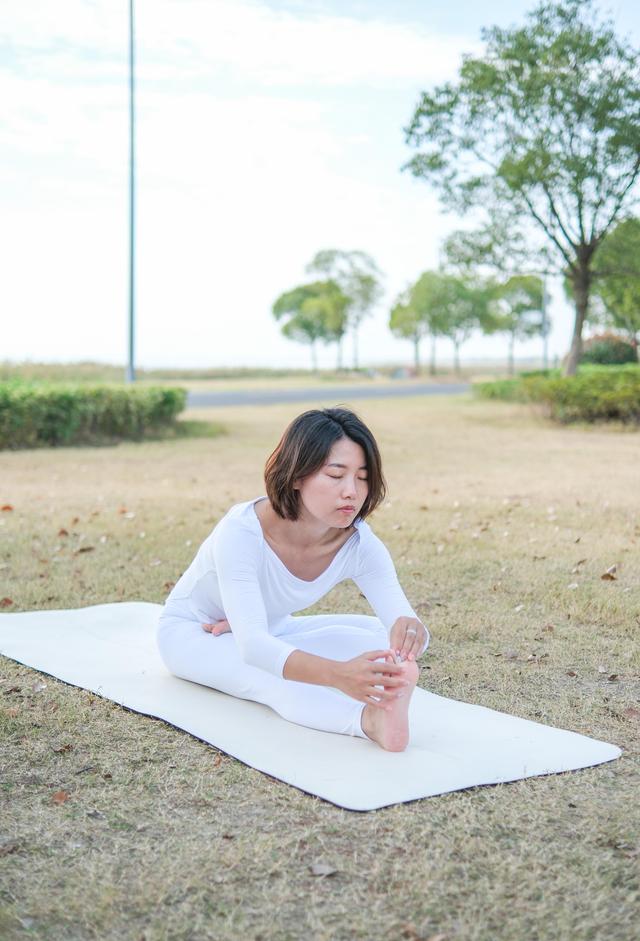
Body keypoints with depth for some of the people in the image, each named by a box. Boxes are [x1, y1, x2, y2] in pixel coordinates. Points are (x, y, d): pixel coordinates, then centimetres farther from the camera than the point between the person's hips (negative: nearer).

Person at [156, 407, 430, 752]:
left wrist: (409, 630, -58)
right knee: (274, 680, -38)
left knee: (373, 633, -19)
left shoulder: (359, 543, -23)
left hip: (272, 632, 5)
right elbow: (253, 646, -49)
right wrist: (337, 674, -67)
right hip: (191, 631, -5)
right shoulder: (242, 532, -38)